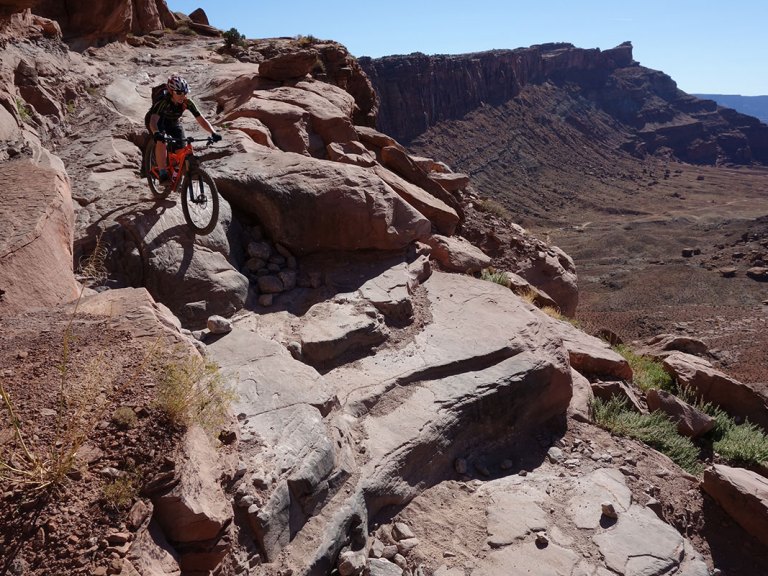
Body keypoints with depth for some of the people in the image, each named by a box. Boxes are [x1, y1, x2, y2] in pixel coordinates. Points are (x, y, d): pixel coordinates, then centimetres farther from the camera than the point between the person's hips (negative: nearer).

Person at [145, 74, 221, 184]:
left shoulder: (187, 102, -26)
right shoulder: (162, 101, -36)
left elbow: (201, 119, -26)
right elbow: (153, 120, -47)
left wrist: (213, 133, -43)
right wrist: (156, 133, -69)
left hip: (173, 122, 4)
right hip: (158, 121, -4)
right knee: (161, 142, -31)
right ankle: (163, 174, -26)